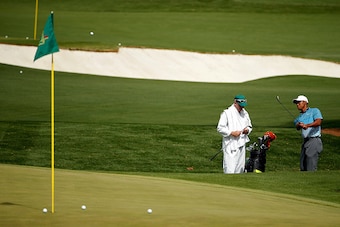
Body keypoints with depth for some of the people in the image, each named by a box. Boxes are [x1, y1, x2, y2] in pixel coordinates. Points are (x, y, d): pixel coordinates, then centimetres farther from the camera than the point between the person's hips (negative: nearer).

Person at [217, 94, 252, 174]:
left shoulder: (245, 113, 14)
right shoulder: (227, 113, -7)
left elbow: (249, 126, 25)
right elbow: (220, 128, -9)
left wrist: (247, 130, 1)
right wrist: (232, 132, -20)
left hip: (241, 145, 7)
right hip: (230, 145, -7)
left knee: (240, 168, 9)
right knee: (230, 169, -12)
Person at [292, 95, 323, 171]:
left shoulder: (315, 111, 4)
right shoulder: (300, 117, 22)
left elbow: (319, 122, -15)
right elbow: (297, 127, 2)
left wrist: (307, 125, -30)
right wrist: (299, 125, -22)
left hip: (314, 140, -7)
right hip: (305, 141, 7)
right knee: (303, 167, 9)